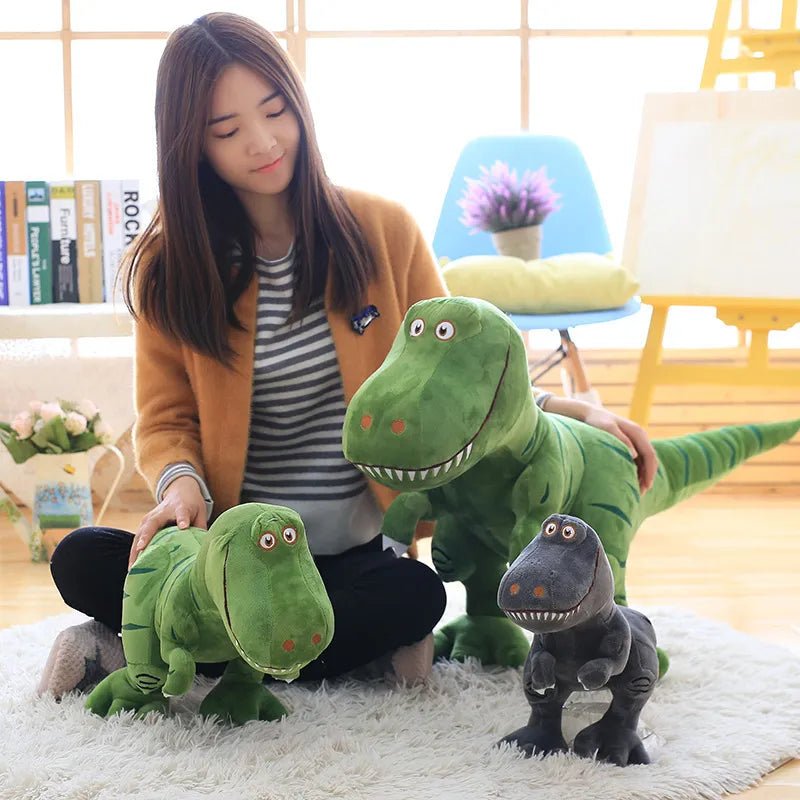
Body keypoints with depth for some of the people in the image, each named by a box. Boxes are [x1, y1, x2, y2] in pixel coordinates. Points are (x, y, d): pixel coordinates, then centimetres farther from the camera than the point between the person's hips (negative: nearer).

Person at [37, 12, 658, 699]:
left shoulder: (383, 231, 1)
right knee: (82, 561, -25)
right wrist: (182, 482, -18)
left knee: (415, 595, -33)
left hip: (356, 554, 0)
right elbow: (166, 420, 5)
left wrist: (570, 410, -9)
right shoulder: (170, 267, 1)